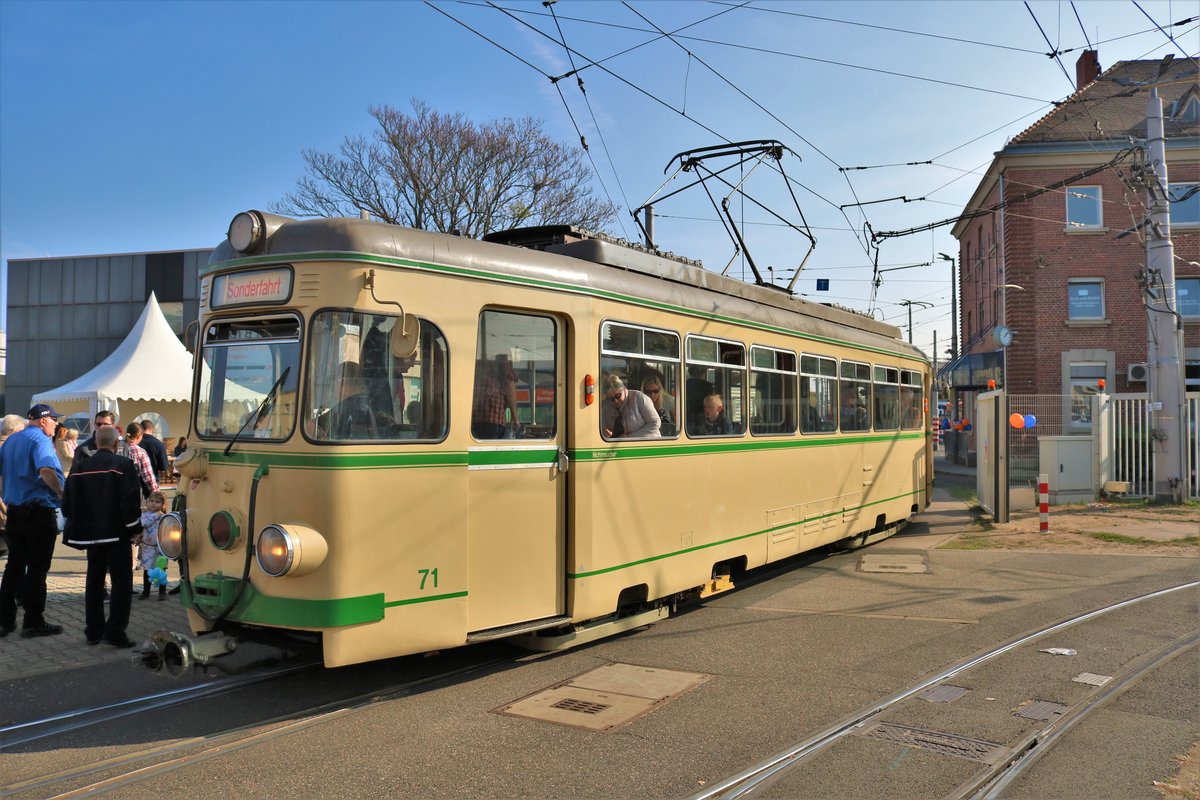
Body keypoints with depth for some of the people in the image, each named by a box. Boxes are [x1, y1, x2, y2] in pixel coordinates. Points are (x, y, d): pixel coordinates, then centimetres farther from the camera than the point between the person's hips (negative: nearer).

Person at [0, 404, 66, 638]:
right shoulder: (40, 439, -13)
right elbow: (46, 470, -30)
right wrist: (63, 496, -23)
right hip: (39, 512, -8)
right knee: (37, 568, -1)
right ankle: (33, 622, 4)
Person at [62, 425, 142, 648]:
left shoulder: (80, 467, 6)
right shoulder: (123, 465, -11)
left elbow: (67, 503, 10)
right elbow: (131, 501, -17)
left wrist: (81, 527, 20)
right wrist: (134, 529, -6)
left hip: (91, 534, 6)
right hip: (116, 534, -5)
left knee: (94, 581, 15)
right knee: (121, 581, 0)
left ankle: (93, 631, 19)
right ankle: (115, 632, -5)